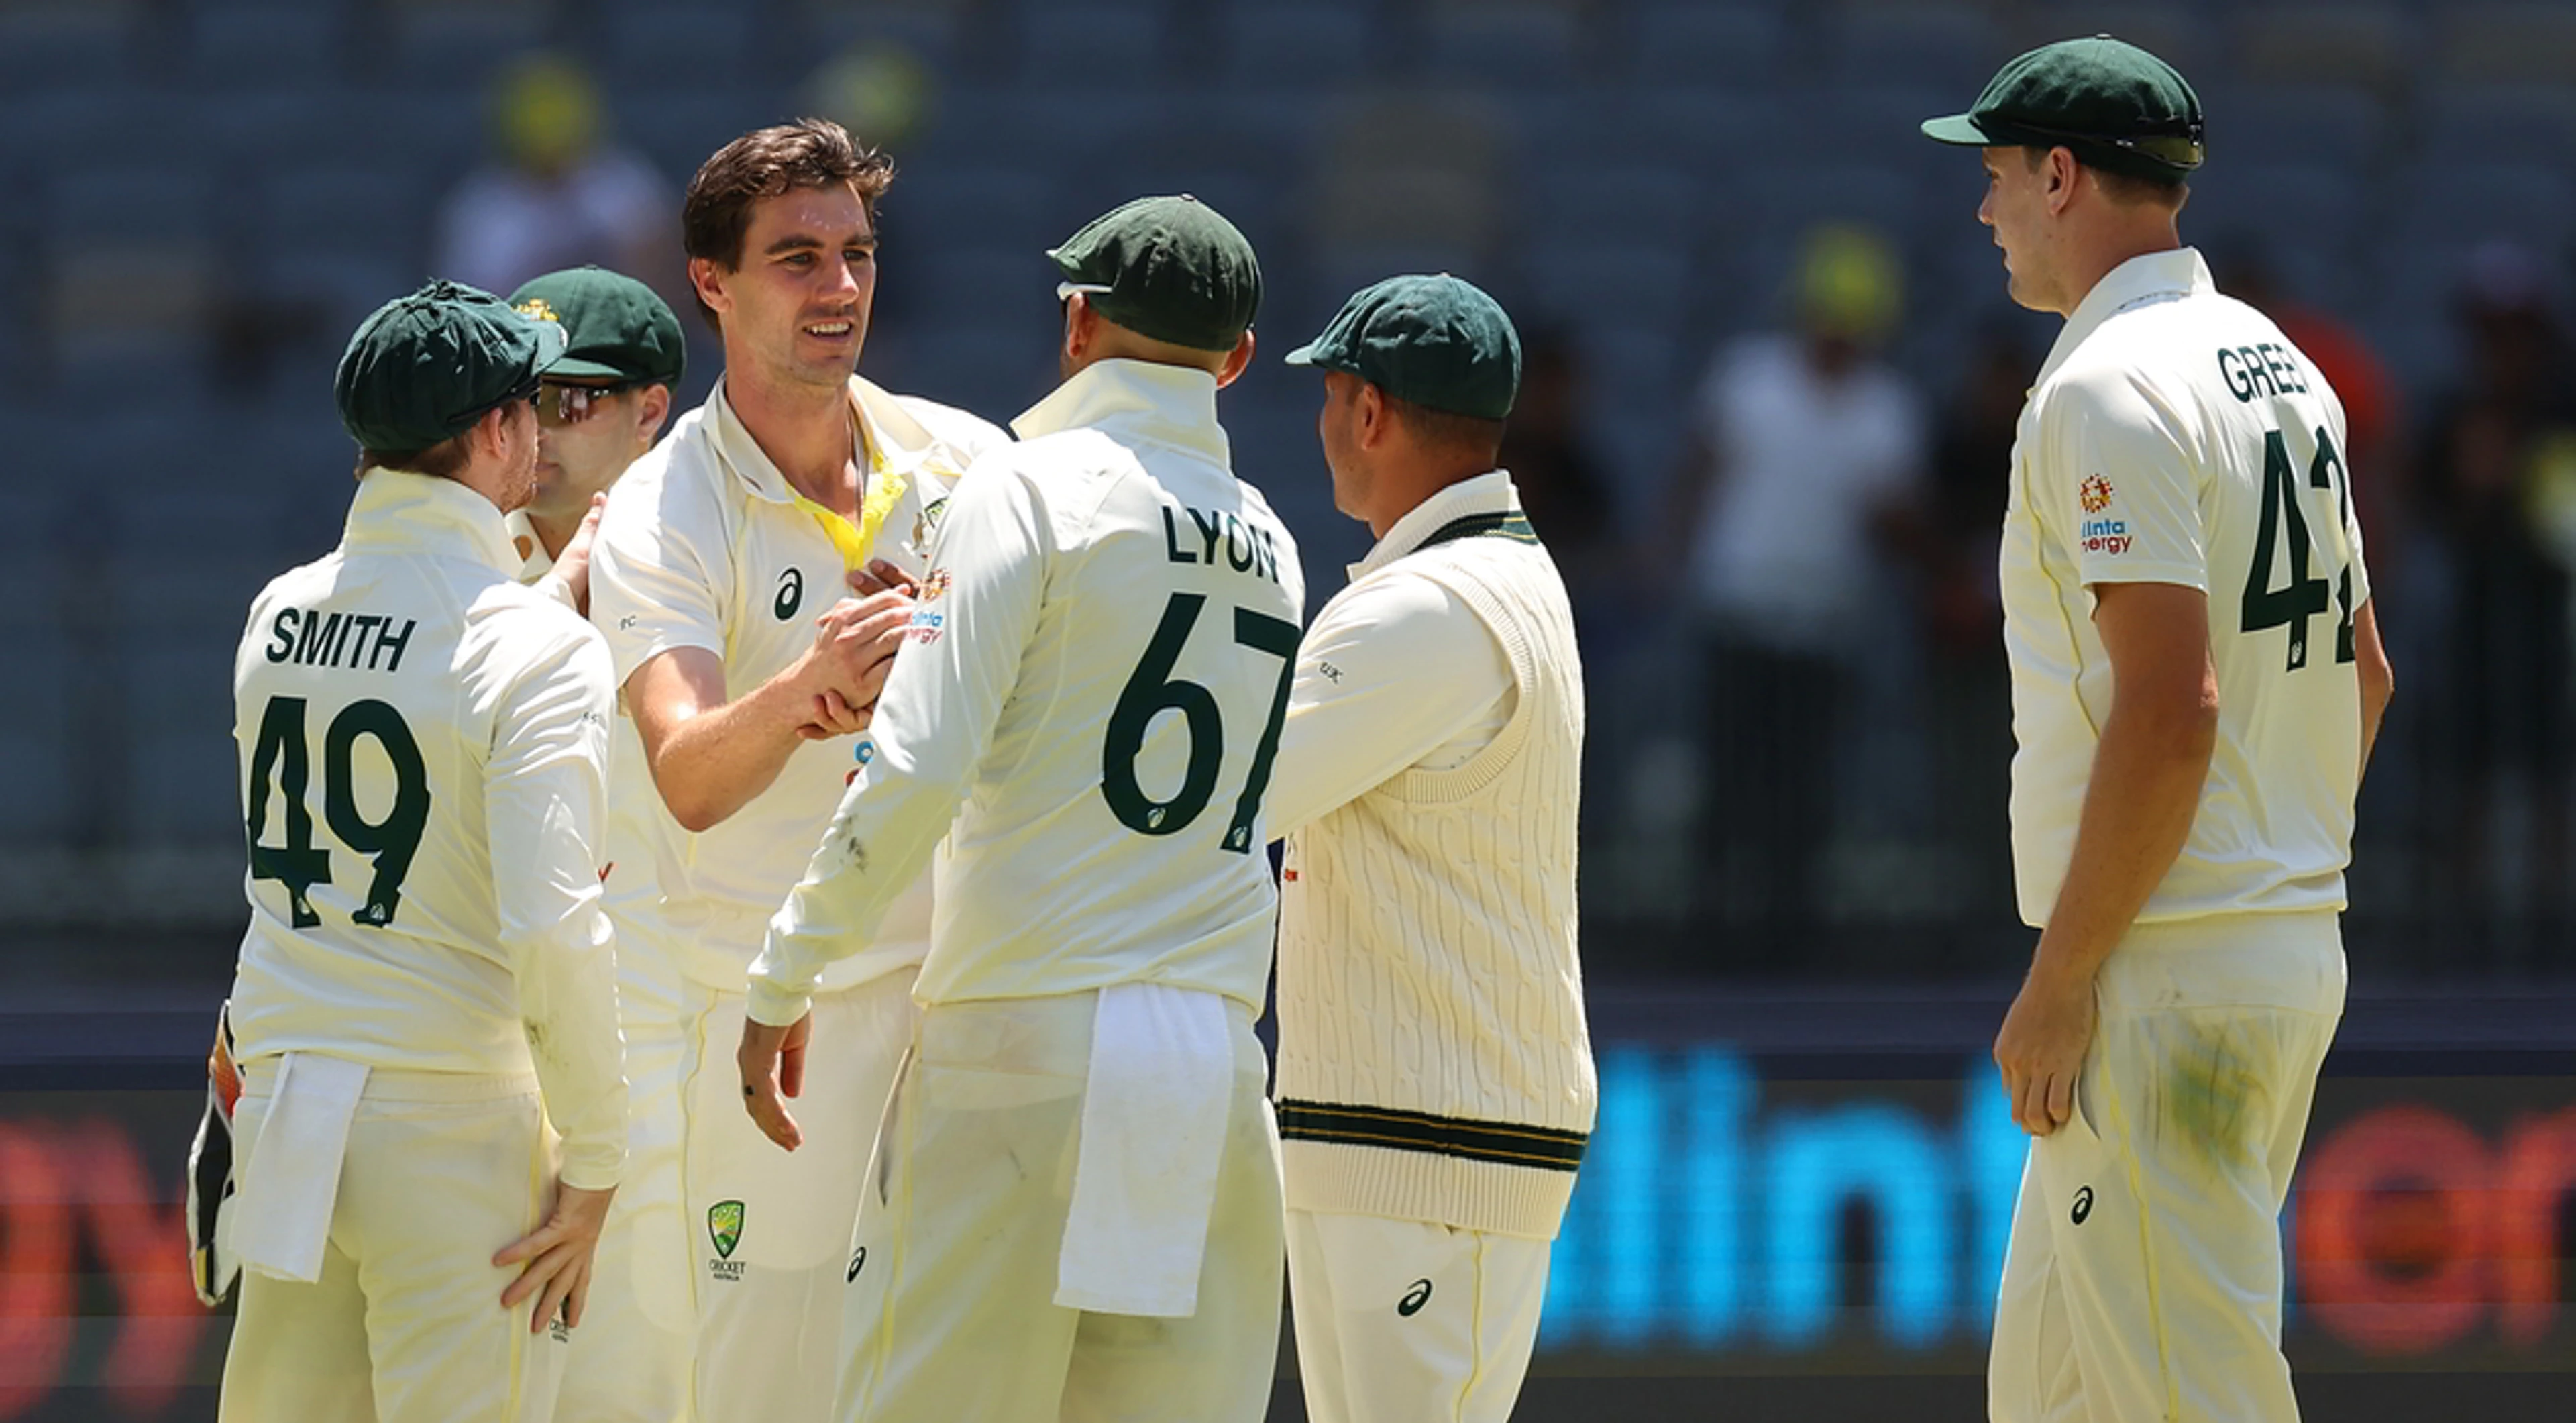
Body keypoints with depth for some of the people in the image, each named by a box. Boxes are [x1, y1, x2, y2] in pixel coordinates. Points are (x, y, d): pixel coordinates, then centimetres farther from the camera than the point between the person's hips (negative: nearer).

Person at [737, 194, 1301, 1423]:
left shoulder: (1036, 488, -3)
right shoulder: (1268, 547, 15)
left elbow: (918, 770, -12)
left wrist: (783, 979, -4)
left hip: (1024, 1045, -5)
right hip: (1215, 1064, 5)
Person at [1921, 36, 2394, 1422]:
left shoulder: (2109, 387, -15)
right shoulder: (2284, 370, 16)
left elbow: (2168, 712, -23)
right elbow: (2362, 673, 21)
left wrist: (2060, 983, -18)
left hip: (2163, 992, -10)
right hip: (2294, 954, 10)